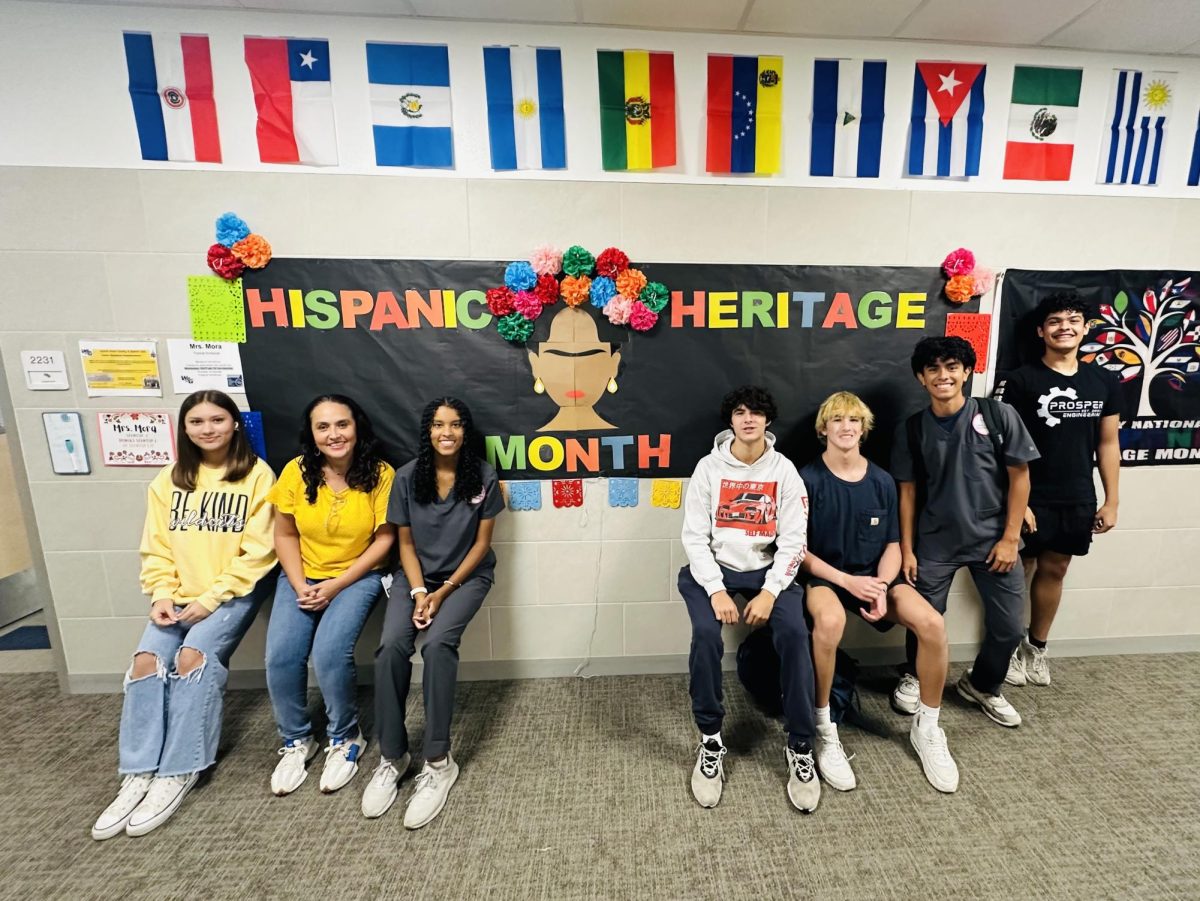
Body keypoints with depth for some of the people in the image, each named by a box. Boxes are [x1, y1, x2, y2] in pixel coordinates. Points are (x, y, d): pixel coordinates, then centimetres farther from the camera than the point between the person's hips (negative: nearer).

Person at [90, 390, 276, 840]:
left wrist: (210, 599, -14)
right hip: (179, 596, 5)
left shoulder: (256, 473, -8)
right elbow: (157, 549, 9)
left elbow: (258, 551, -11)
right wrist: (162, 595, -6)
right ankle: (138, 776, -4)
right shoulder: (169, 479, 9)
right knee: (147, 659, -16)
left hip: (233, 592, -5)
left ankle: (178, 774, -9)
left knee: (193, 656, -22)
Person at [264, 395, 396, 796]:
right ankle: (296, 741, 16)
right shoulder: (296, 471, -7)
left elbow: (384, 539, -11)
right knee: (280, 657, -14)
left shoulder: (380, 474, -15)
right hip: (301, 577, 3)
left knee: (330, 654, -21)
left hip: (358, 577, -3)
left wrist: (335, 586, -15)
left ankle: (346, 739, 9)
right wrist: (300, 586, -9)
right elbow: (285, 535, 2)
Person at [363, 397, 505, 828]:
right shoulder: (407, 477, -4)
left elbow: (481, 543, -6)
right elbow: (405, 543, 1)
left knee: (437, 643, -27)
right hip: (415, 575, 3)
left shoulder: (484, 477, -10)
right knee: (391, 646, -21)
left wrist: (444, 592, -13)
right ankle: (392, 757, 0)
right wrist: (419, 591, -12)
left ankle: (438, 762, -10)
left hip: (466, 575, -2)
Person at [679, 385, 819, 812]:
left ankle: (800, 747, -2)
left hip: (767, 569, 1)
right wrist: (716, 590, -18)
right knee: (706, 634, -25)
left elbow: (793, 540, -3)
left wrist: (770, 592, -15)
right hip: (714, 568, -1)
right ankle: (710, 741, -2)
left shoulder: (784, 470, 0)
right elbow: (695, 536, -6)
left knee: (794, 633, -24)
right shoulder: (709, 467, -3)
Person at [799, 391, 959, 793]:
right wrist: (848, 581, -17)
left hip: (873, 576, 4)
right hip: (823, 576, -4)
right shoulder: (808, 479, -10)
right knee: (830, 620, -36)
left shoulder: (882, 481, 2)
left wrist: (881, 587, -13)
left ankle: (926, 727, 7)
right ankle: (824, 730, -13)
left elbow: (892, 545, 5)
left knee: (932, 623, -20)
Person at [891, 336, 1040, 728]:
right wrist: (906, 549, -1)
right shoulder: (911, 429, -3)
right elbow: (908, 491, 1)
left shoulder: (999, 415, -6)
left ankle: (982, 686, 37)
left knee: (1008, 626, 8)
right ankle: (914, 677, 34)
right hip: (935, 542, 0)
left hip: (992, 539, 1)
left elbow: (1019, 476, -1)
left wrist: (1010, 538, -5)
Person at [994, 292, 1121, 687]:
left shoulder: (1104, 381, 6)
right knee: (1017, 572, 5)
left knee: (1054, 571, 15)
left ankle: (1036, 648, 32)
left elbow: (1108, 443, 9)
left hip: (1078, 499, 5)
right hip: (1032, 498, -4)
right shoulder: (1022, 380, -8)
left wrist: (1111, 500, 6)